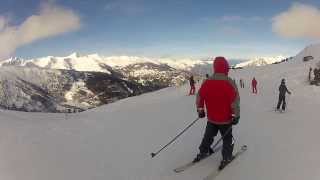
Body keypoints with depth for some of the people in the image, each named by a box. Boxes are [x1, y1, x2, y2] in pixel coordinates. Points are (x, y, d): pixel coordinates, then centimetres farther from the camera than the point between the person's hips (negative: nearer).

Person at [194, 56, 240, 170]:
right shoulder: (229, 83, -19)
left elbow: (199, 98, 0)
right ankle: (226, 158, 22)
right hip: (225, 119, -3)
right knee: (227, 138, 16)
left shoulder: (206, 82, -7)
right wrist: (236, 116, -7)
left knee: (208, 136, 23)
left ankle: (203, 152, 32)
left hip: (211, 118, 4)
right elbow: (235, 101, -18)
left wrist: (200, 110, 14)